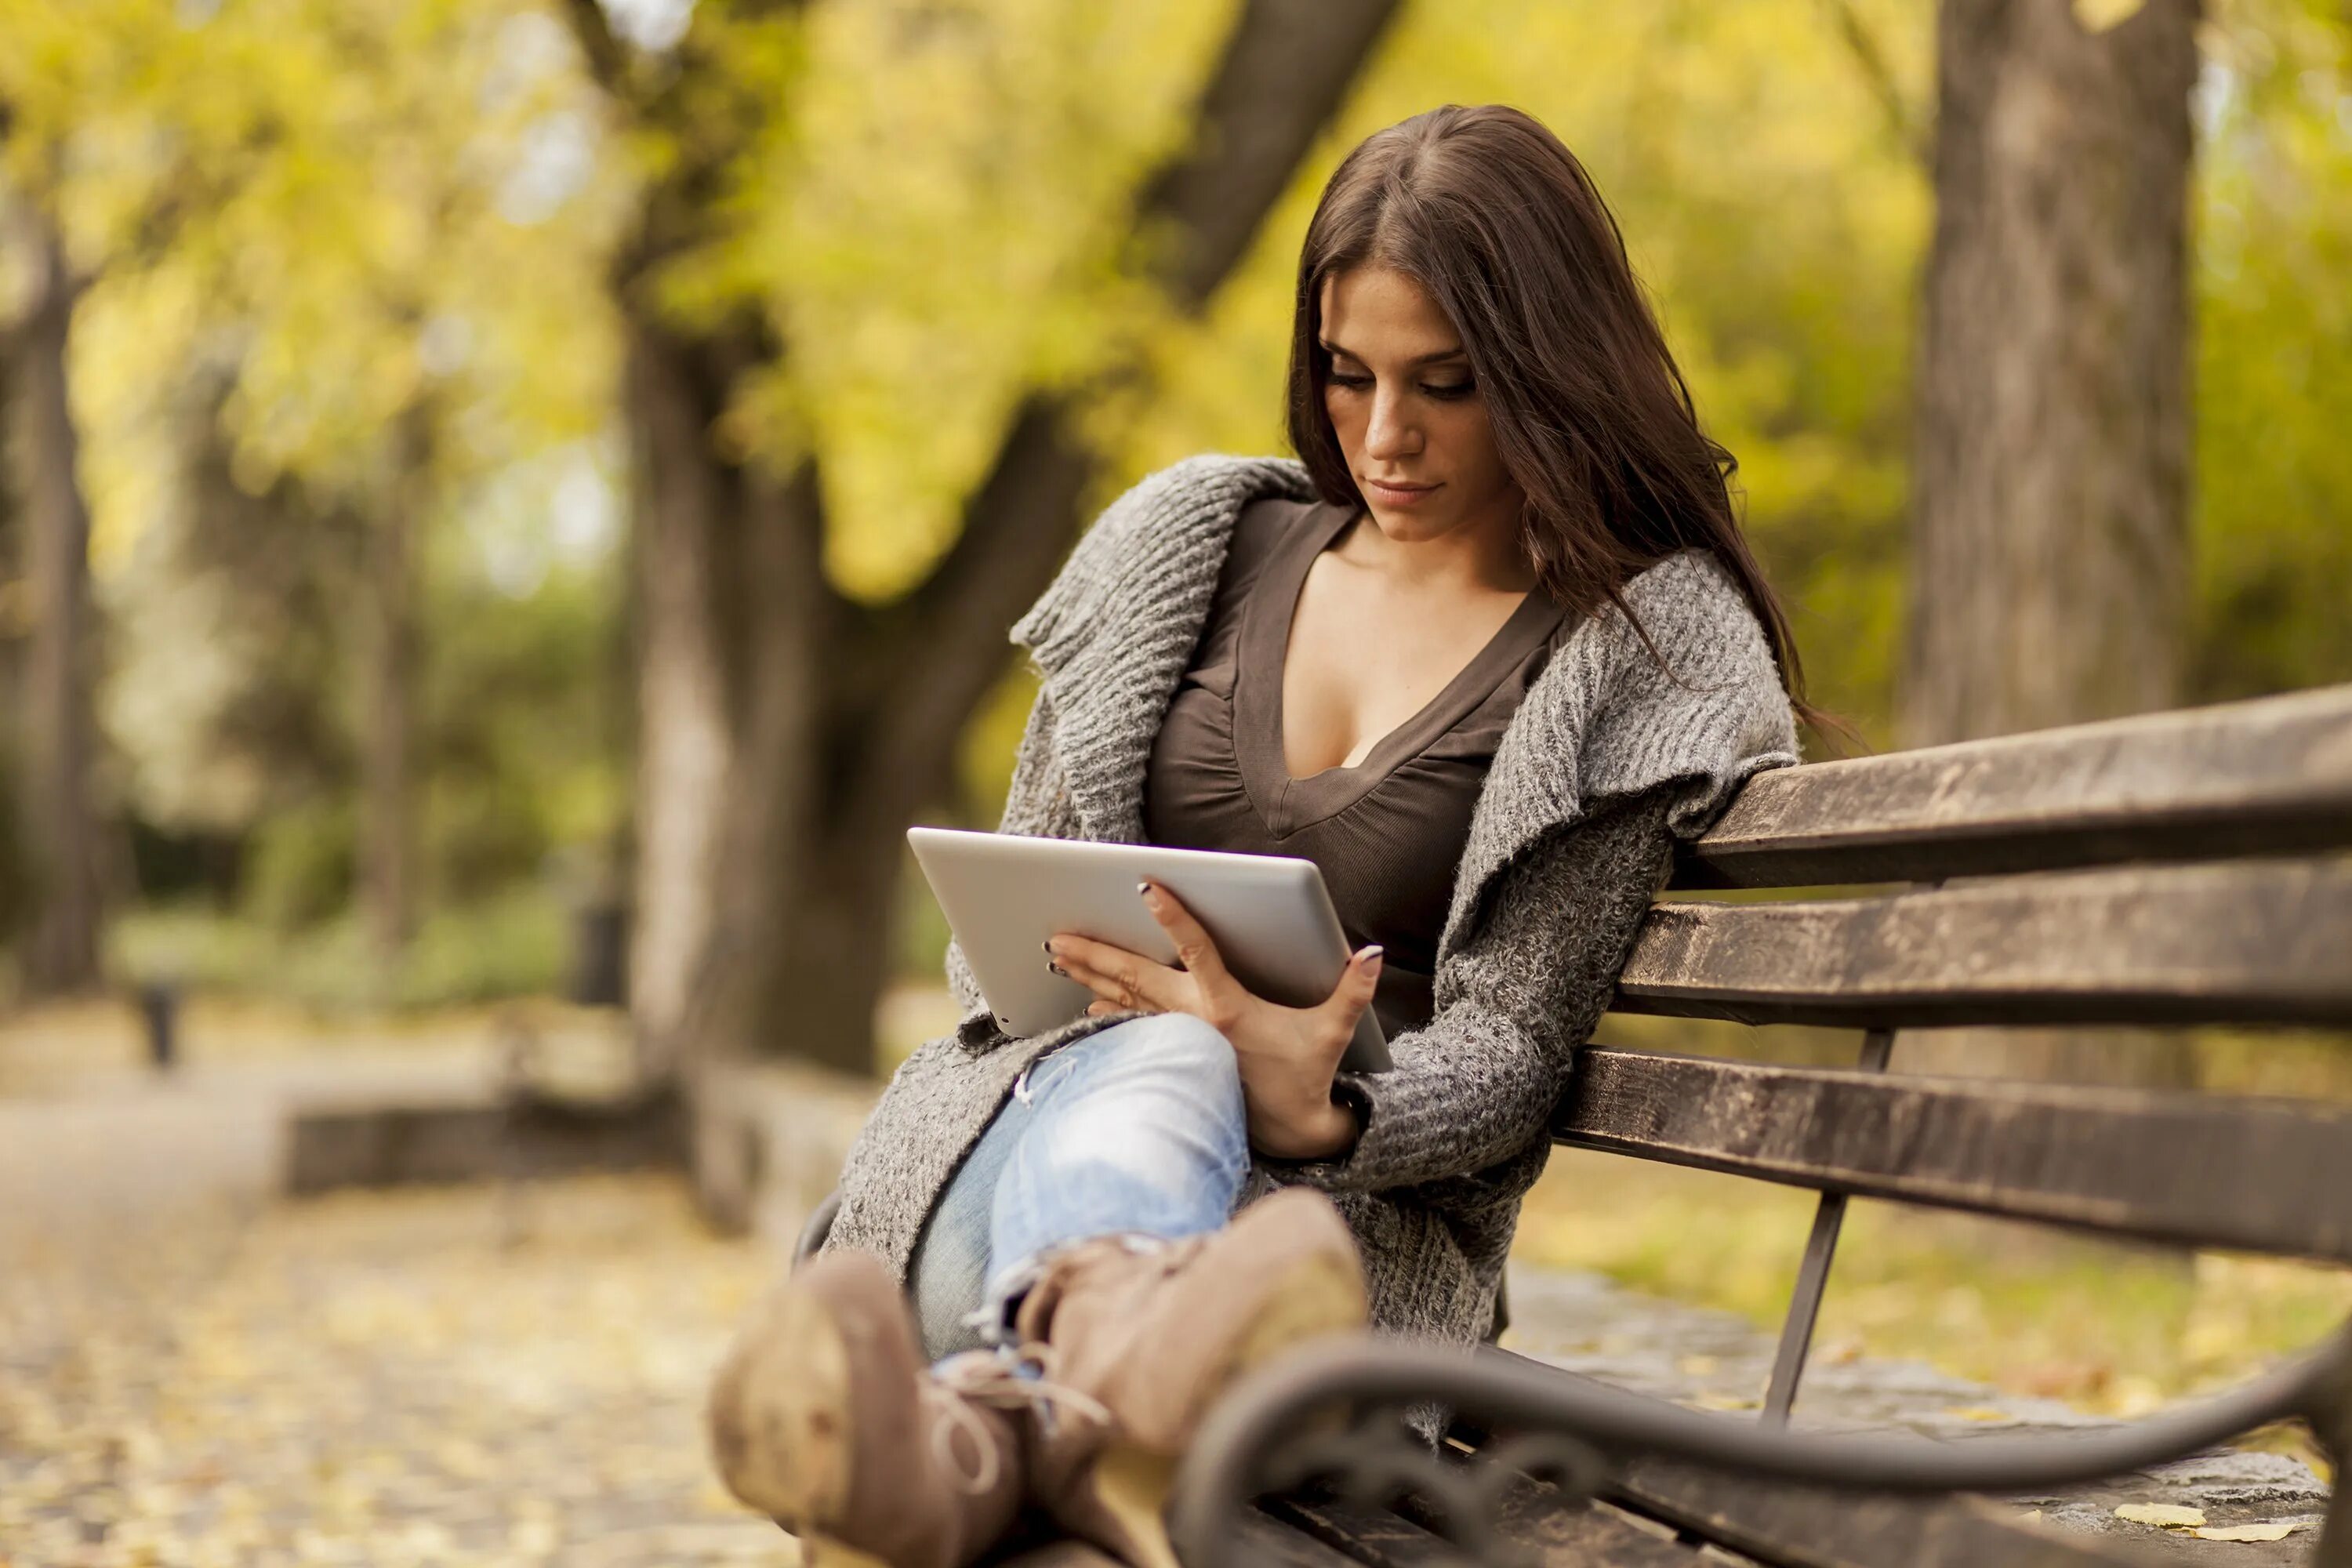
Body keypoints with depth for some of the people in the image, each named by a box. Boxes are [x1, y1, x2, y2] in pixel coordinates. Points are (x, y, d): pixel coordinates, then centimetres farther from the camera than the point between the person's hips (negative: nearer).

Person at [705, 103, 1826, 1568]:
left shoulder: (1638, 652, 3)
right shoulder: (1202, 540, 14)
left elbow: (1513, 1041, -3)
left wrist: (1320, 1113, -27)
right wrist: (1160, 1030, -7)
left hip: (1358, 1195, -2)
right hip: (1043, 1096, 2)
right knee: (1153, 1071, -37)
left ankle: (994, 1414, -74)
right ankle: (1104, 1347, -73)